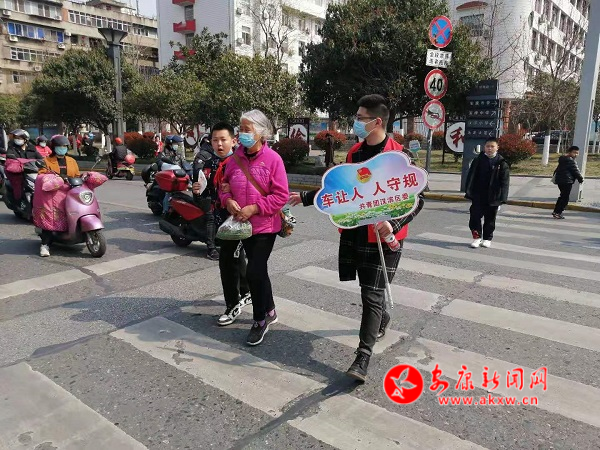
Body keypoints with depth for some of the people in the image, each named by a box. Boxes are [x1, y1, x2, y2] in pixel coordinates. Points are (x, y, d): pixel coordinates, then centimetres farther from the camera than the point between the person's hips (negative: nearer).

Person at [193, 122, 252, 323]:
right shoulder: (213, 164, 10)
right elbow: (211, 189, 20)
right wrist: (199, 189, 0)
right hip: (221, 217, 9)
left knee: (227, 261, -6)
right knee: (236, 257, 21)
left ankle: (233, 305, 9)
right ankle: (246, 293, 40)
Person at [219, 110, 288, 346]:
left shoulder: (273, 158, -12)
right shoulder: (236, 158, 2)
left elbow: (281, 195, -14)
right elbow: (225, 185, 12)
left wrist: (254, 208, -20)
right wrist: (228, 200, -9)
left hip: (265, 225, -5)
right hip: (243, 225, 6)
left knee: (254, 272, -8)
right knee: (258, 270, 18)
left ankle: (260, 320, 14)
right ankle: (269, 311, 38)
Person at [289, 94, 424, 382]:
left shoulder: (398, 157, -13)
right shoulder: (354, 153, 8)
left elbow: (416, 199, -12)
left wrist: (394, 224, -29)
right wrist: (305, 198, 16)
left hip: (383, 238, -6)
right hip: (353, 233, 6)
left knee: (372, 294, -5)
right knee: (369, 288, 20)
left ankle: (363, 357, 1)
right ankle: (381, 321, 49)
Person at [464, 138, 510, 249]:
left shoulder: (502, 163, -2)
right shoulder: (478, 160, 2)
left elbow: (504, 182, -2)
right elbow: (471, 176, 3)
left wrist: (502, 197, -10)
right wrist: (469, 192, -4)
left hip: (493, 197, -1)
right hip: (478, 196, 1)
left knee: (490, 218, 10)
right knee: (475, 216, 0)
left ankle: (487, 239, 23)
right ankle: (477, 237, 14)